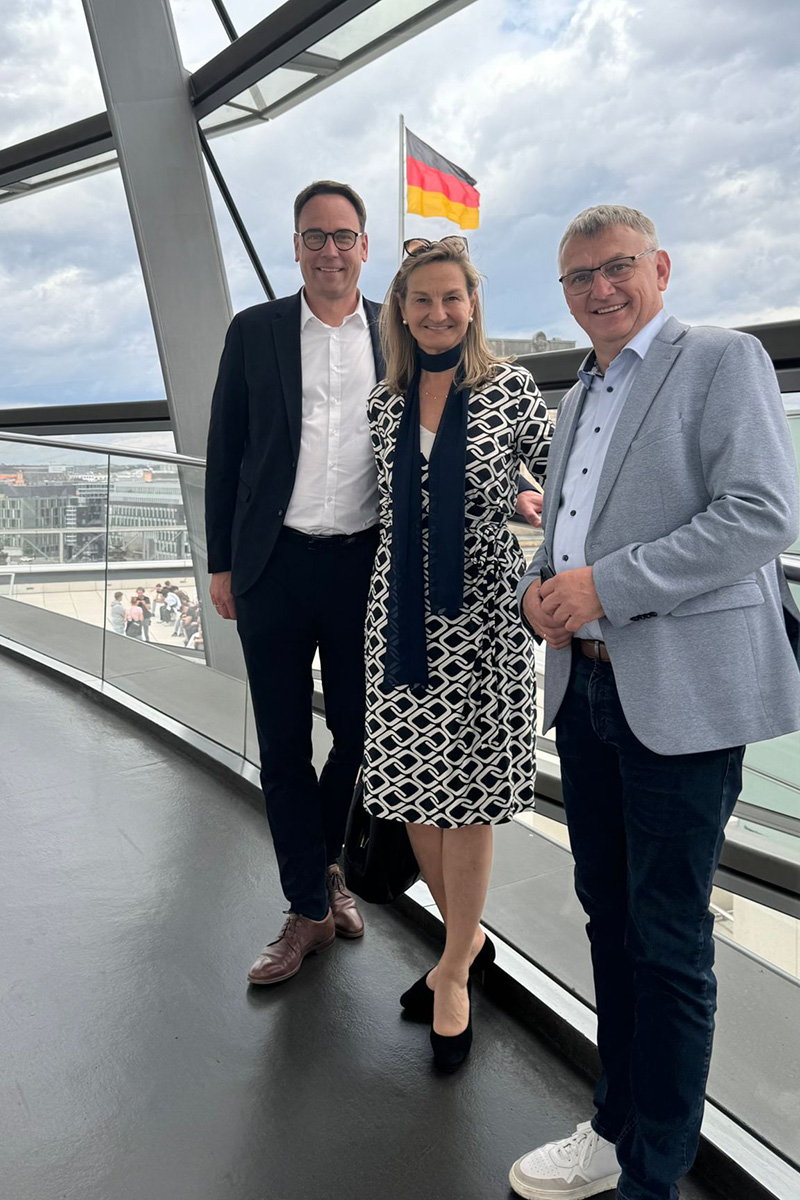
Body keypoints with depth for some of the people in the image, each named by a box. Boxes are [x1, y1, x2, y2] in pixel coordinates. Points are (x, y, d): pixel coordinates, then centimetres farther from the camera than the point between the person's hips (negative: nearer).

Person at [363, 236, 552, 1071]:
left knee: (464, 791, 2)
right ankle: (468, 936, 32)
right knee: (410, 788, 9)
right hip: (399, 612, 4)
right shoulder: (384, 402, 9)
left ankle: (455, 967, 23)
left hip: (479, 612, -4)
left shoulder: (509, 389, -2)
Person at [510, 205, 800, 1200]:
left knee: (669, 941, 3)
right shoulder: (577, 397, 19)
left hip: (682, 693, -7)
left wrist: (605, 586, -20)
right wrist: (541, 587, 1)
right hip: (584, 683, 7)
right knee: (609, 916, 16)